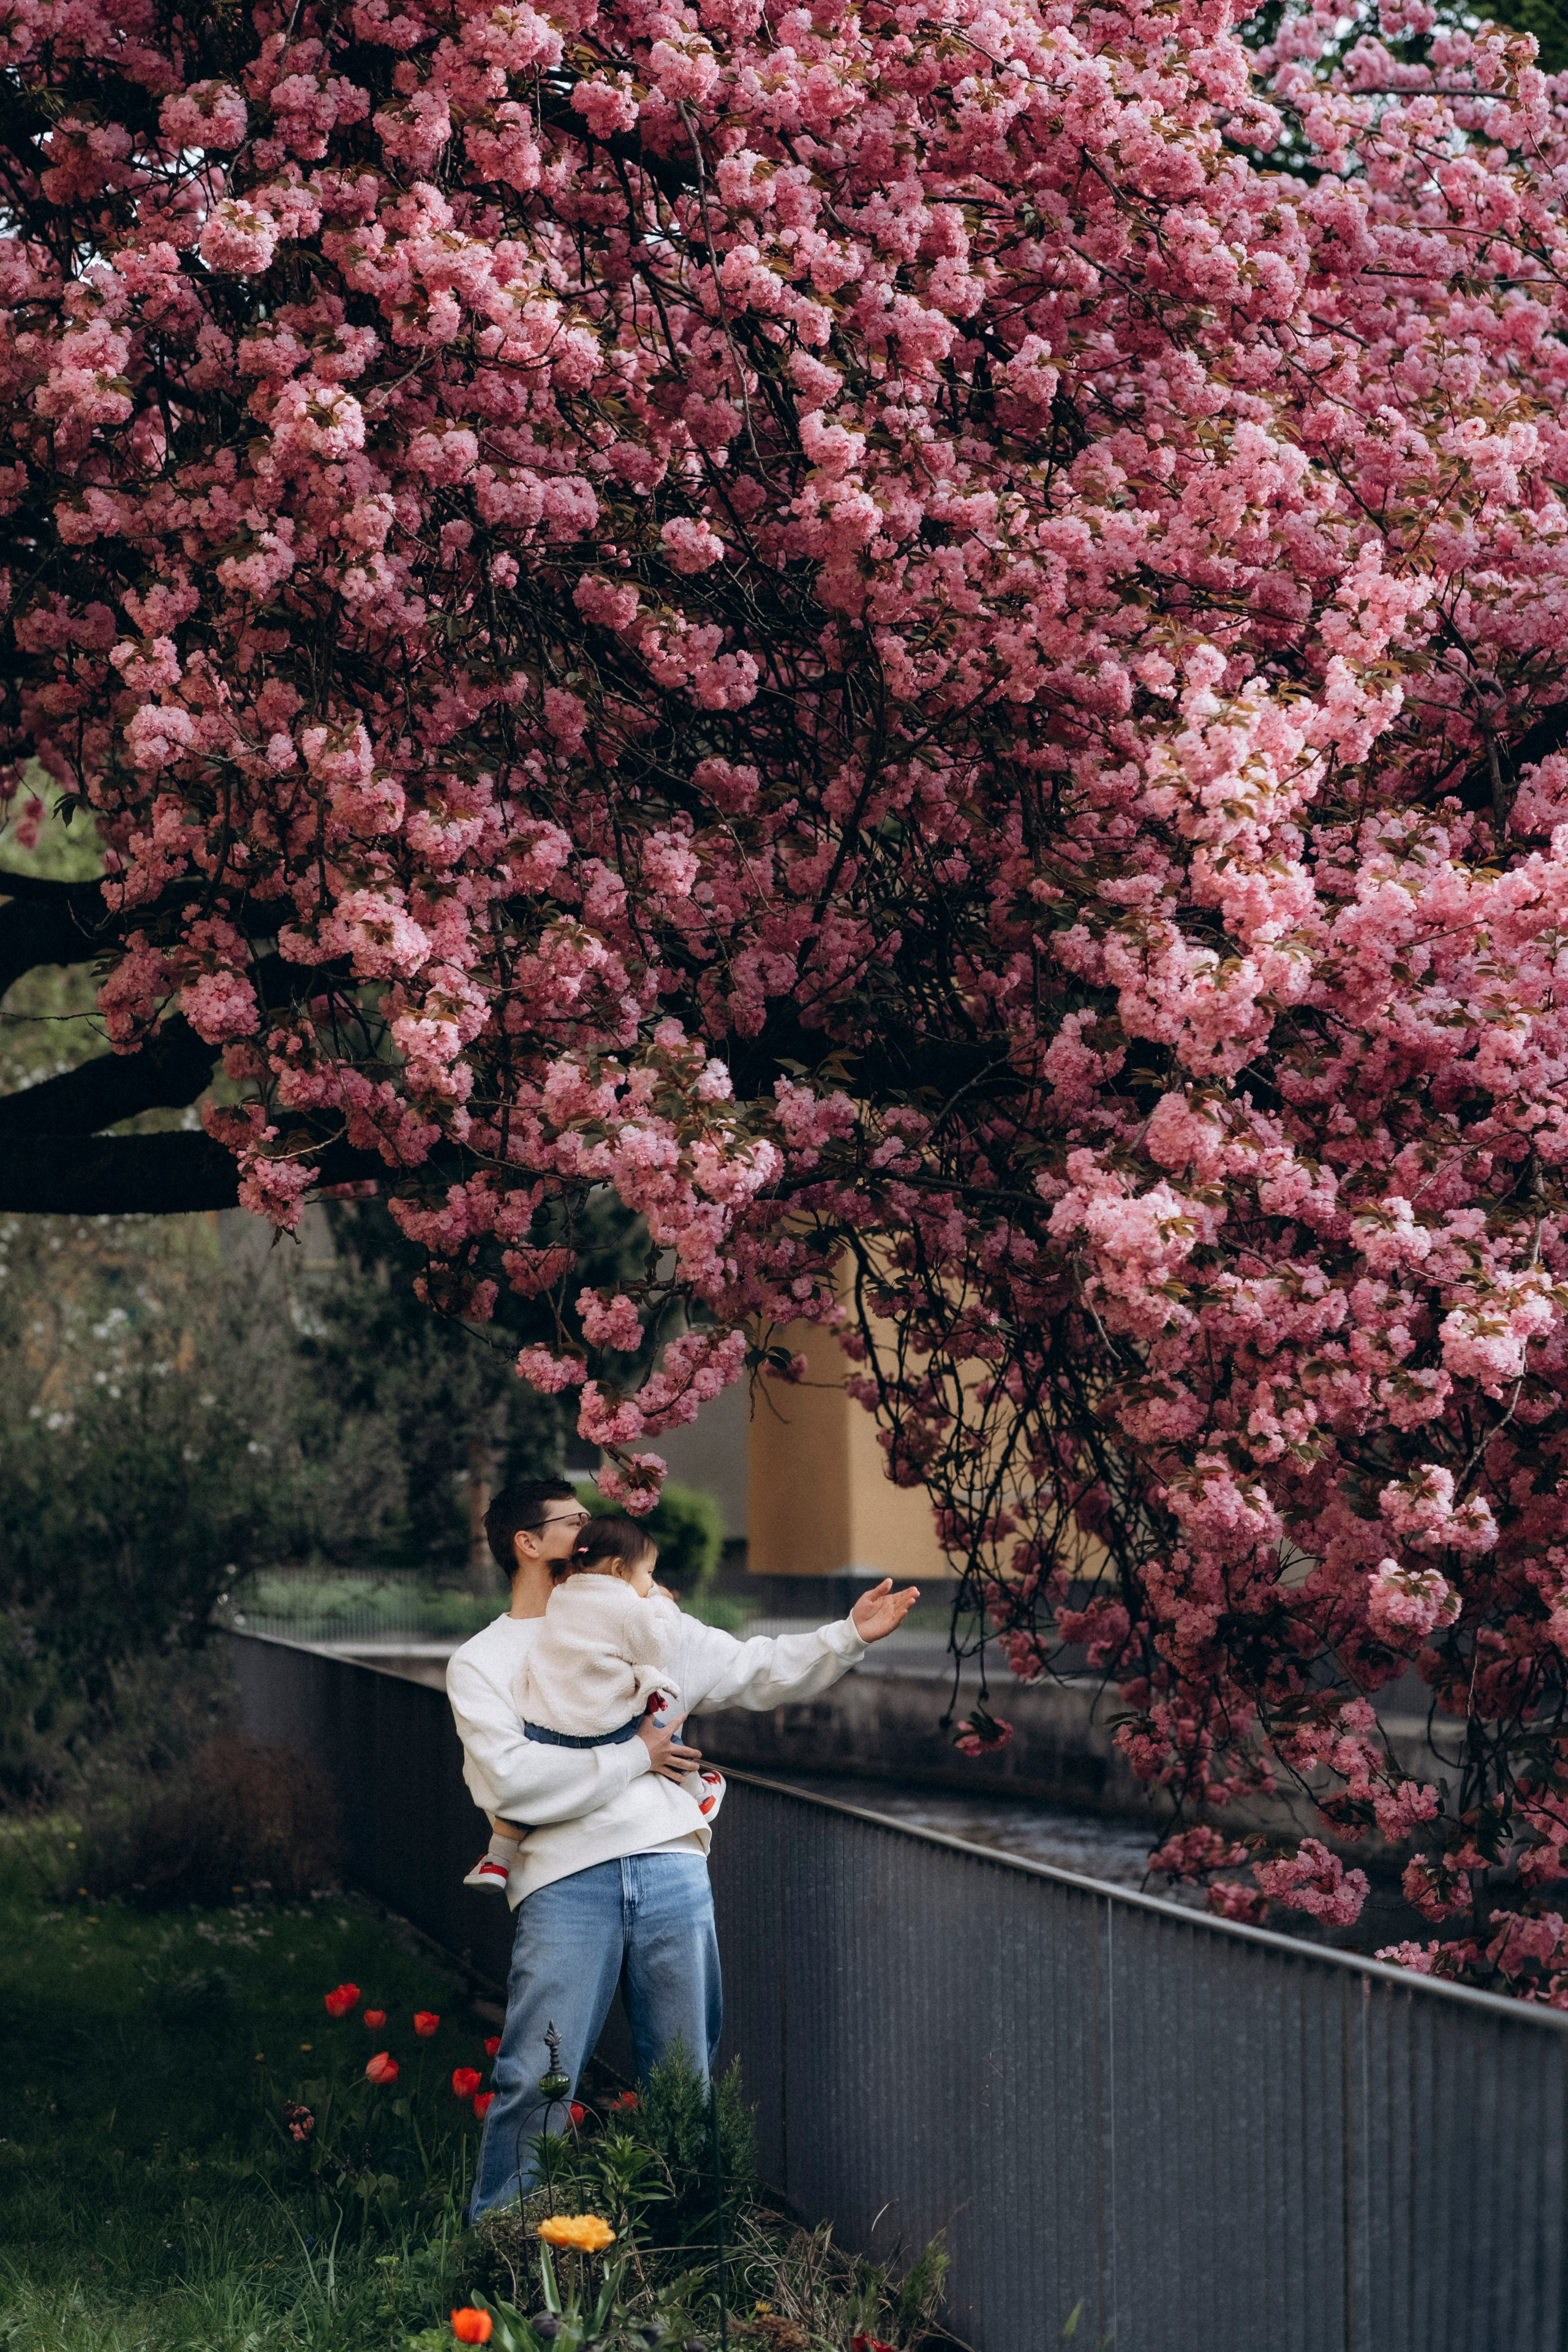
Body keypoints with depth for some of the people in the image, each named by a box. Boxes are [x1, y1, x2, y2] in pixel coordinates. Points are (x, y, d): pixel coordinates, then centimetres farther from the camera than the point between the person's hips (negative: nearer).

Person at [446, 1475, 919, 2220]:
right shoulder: (479, 1663, 6)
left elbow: (755, 1672, 21)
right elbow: (510, 1779, -9)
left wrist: (851, 1635, 8)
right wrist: (637, 1758, -4)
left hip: (672, 1872, 4)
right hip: (567, 1883, -4)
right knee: (536, 2082, -8)